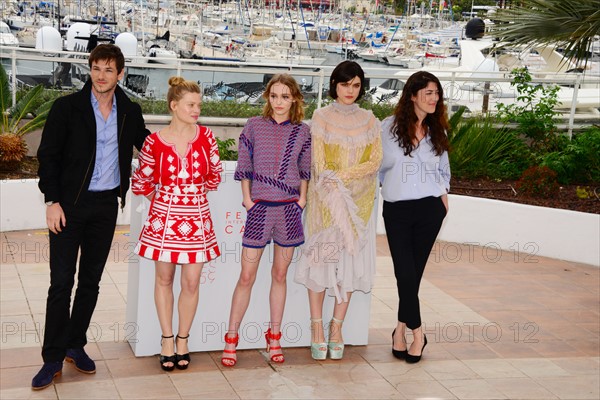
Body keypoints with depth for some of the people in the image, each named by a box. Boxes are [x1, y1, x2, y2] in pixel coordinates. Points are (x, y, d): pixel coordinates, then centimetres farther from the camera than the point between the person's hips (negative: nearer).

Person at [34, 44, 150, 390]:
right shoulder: (67, 107, -5)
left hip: (106, 205, 3)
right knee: (61, 282, -3)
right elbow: (48, 155, -4)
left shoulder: (130, 112, 5)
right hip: (70, 204, -3)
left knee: (91, 280, 11)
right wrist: (53, 201, -10)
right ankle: (53, 359, 5)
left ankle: (76, 345, 26)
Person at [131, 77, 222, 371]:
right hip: (164, 216, -1)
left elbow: (214, 175, 11)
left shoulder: (205, 136, -3)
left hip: (196, 218, 1)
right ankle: (167, 339, 25)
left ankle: (182, 340, 23)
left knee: (191, 283, 5)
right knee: (164, 278, 11)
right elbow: (142, 182, 4)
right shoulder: (155, 142, -8)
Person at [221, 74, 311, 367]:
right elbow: (244, 166, 3)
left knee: (280, 275, 11)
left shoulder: (302, 132, 4)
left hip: (289, 210, 1)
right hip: (260, 209, -1)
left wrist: (302, 199, 1)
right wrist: (248, 199, -3)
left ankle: (274, 337, 22)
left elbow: (306, 169, 10)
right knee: (246, 276, -1)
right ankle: (231, 338, 9)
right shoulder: (254, 126, 1)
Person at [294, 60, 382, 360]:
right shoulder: (321, 117, 1)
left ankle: (337, 327, 12)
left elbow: (375, 161, -1)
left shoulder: (369, 121, 8)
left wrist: (342, 174, -15)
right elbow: (319, 163, -6)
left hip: (358, 200, 2)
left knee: (351, 262, 3)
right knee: (320, 259, -2)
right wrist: (335, 192, -17)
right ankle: (317, 328, 5)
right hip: (326, 198, -2)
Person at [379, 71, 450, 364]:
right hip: (397, 209, -2)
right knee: (405, 273, -8)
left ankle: (402, 329, 17)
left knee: (414, 273, 3)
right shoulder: (390, 126, -1)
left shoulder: (437, 131, 10)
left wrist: (443, 192, 8)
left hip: (429, 208, 2)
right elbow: (379, 164, 8)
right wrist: (395, 186, 5)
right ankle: (417, 333, 6)